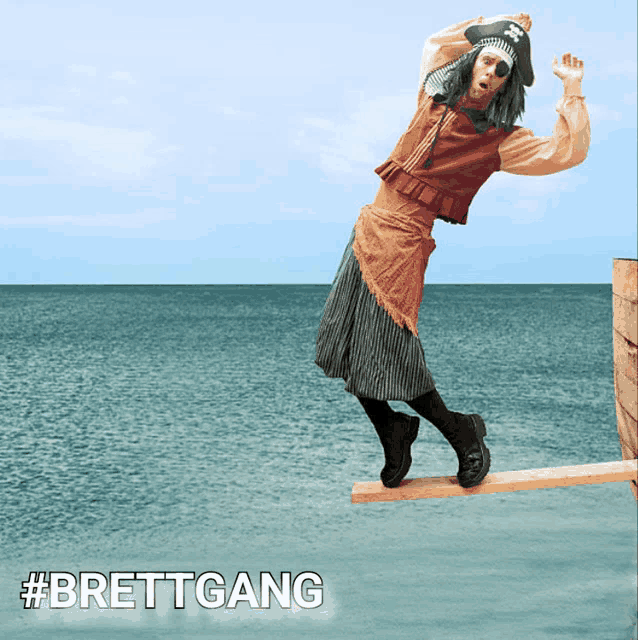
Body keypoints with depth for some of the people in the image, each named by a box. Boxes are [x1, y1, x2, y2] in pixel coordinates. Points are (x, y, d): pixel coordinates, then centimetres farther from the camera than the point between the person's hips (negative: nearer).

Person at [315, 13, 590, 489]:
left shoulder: (500, 140, -4)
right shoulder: (435, 93, 11)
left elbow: (570, 151, -12)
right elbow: (437, 42, 31)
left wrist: (572, 89, -13)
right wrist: (489, 25, 22)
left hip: (405, 240, -6)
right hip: (369, 227, 6)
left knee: (388, 354, -11)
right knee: (344, 347, 6)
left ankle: (465, 436, 10)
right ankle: (393, 436, 25)